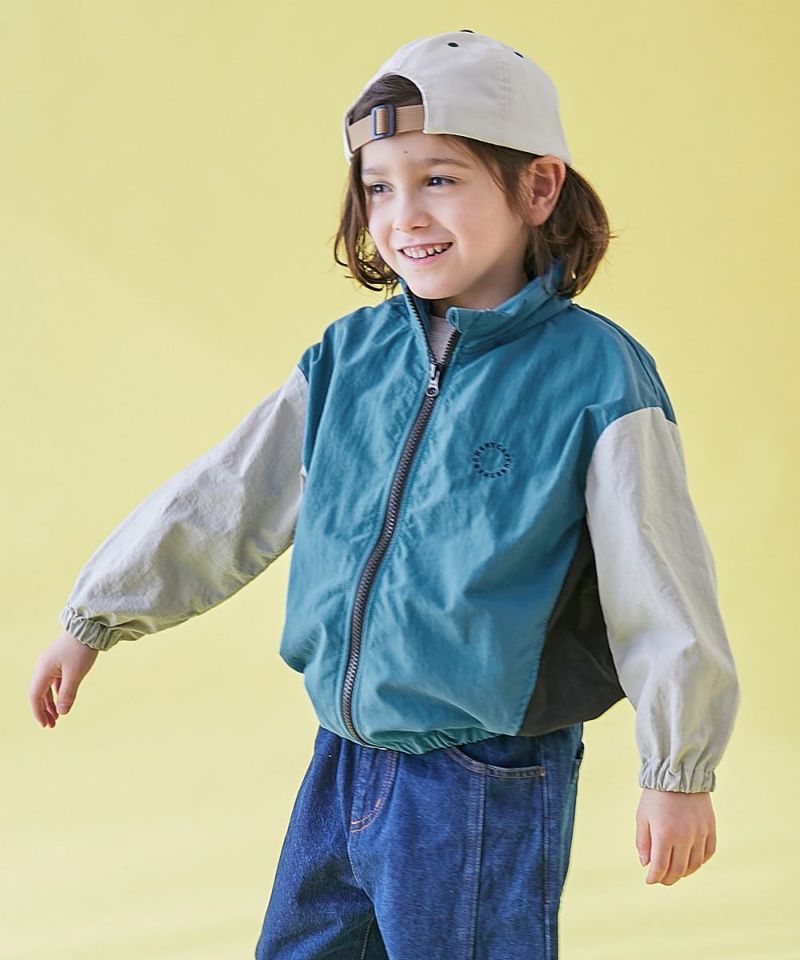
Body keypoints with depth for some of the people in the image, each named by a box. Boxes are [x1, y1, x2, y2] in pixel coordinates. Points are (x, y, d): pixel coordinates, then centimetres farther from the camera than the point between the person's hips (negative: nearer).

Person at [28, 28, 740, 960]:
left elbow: (661, 594, -10)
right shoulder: (349, 355, 1)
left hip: (488, 795, -5)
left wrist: (680, 774, -5)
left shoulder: (596, 376, -14)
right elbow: (221, 502, 9)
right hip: (344, 766, 6)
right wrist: (94, 618, 12)